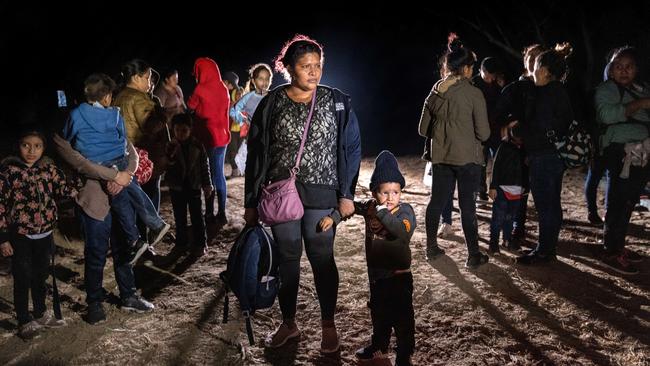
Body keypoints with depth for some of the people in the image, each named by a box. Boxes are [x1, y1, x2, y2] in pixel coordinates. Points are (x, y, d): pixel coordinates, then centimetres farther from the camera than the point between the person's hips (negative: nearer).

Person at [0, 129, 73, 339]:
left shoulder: (49, 168, 2)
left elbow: (63, 190, -3)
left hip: (44, 234, 4)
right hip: (20, 235, -4)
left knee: (41, 276, 18)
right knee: (23, 279, 5)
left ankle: (41, 315, 36)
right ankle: (24, 322, 21)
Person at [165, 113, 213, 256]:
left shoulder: (197, 146, -3)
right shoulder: (171, 147, -1)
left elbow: (205, 165, 1)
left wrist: (207, 184, 1)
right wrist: (170, 155, -27)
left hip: (194, 186, -1)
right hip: (176, 188, 1)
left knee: (197, 216, 3)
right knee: (179, 217, 11)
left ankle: (200, 243, 11)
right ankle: (181, 243, 23)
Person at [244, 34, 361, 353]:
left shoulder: (336, 102, -1)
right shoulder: (272, 104, 1)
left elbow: (351, 149, 1)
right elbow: (256, 153, 4)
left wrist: (346, 194, -5)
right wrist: (251, 202, 3)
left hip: (321, 195, -1)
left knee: (322, 258, 7)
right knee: (286, 258, 11)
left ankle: (328, 325, 24)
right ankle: (288, 323, 28)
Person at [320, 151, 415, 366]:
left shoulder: (405, 210, -17)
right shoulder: (371, 207, -2)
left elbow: (404, 232, -36)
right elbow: (351, 206, 13)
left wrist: (384, 214, -39)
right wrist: (333, 217, 2)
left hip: (398, 275, -6)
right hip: (376, 273, 6)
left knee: (402, 316, 2)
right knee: (378, 312, 24)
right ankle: (379, 346, 45)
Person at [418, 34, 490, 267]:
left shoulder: (435, 93, 2)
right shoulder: (473, 93, -12)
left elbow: (424, 129, 9)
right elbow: (483, 133, -11)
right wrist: (471, 137, 10)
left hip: (441, 157, 5)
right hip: (468, 157, -4)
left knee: (436, 201, 14)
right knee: (467, 206, 2)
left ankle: (432, 248, 26)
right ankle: (473, 255, 11)